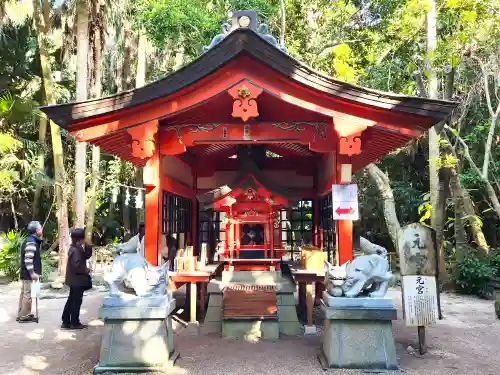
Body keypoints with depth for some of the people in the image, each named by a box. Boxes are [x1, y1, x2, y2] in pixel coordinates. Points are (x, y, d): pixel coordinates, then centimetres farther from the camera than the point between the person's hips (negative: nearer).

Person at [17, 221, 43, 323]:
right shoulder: (31, 242, -18)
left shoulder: (32, 240, 14)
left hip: (26, 272, 11)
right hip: (29, 273, -11)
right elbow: (28, 259, -24)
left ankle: (21, 314, 24)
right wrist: (32, 273, -22)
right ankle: (24, 316, 3)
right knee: (28, 294, -3)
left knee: (24, 293, 15)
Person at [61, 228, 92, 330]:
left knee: (71, 300, 15)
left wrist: (87, 246, 2)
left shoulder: (78, 248, 11)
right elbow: (76, 265, -26)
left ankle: (66, 322, 21)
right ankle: (74, 323, 7)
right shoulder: (75, 250, -20)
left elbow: (87, 256, 15)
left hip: (75, 280, 10)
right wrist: (86, 270, -14)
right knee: (76, 301, -1)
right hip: (77, 280, -10)